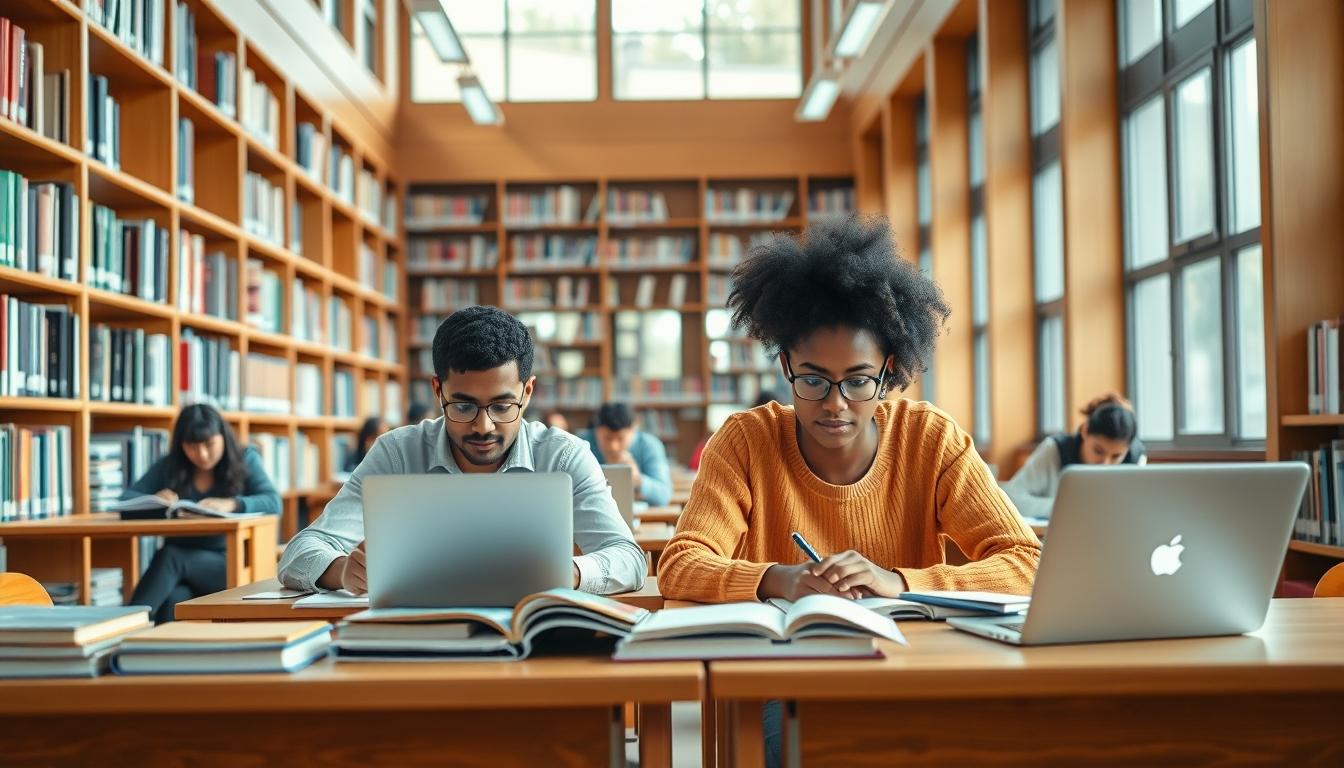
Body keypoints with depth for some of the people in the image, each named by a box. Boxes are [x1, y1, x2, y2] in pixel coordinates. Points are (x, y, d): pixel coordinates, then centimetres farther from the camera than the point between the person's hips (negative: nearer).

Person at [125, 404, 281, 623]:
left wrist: (231, 504, -28)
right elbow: (126, 498, 7)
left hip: (228, 562, -2)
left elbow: (273, 502, -8)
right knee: (173, 600, -35)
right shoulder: (169, 466, 12)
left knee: (169, 557, -33)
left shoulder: (245, 460, 6)